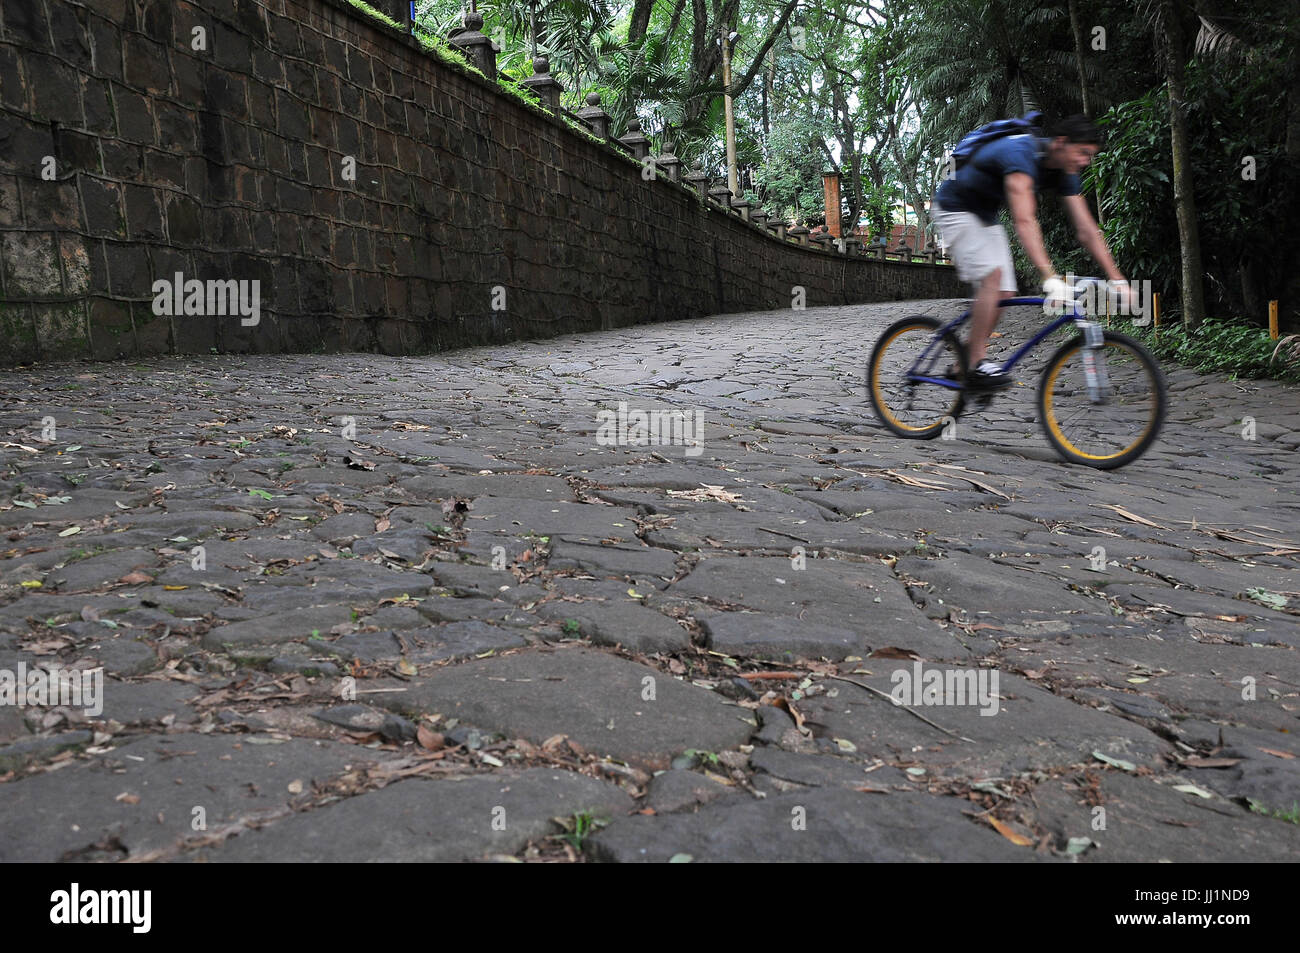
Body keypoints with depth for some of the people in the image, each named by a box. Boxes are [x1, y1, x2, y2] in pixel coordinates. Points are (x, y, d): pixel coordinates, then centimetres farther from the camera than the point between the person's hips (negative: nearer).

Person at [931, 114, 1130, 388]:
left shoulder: (1064, 172, -7)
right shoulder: (1020, 153, -32)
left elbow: (1086, 229, -5)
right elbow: (1025, 221, -43)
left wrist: (1117, 279, -12)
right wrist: (1050, 277, -51)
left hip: (985, 215, 9)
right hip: (955, 208, -8)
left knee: (1003, 293, 0)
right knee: (993, 275, -26)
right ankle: (977, 366, -21)